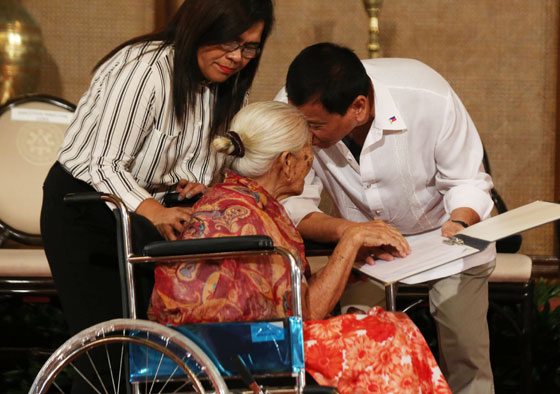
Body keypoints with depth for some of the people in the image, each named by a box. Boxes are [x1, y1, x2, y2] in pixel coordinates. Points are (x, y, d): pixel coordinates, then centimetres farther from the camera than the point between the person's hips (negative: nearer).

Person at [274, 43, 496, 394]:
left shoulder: (431, 100, -33)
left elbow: (467, 181, -19)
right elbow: (292, 203, -22)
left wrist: (459, 224, -39)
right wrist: (345, 230, -40)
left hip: (443, 230, -2)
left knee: (465, 350, -9)